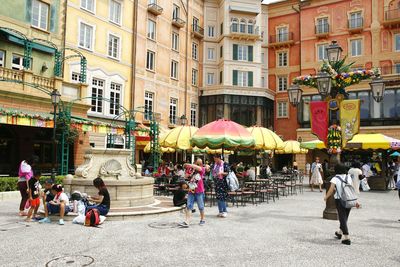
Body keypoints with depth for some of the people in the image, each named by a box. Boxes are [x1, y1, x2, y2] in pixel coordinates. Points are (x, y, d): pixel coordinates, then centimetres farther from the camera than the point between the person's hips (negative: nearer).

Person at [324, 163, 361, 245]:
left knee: (343, 218, 1)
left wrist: (326, 197, -1)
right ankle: (340, 232, 39)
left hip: (340, 200, -5)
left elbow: (331, 190, -18)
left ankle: (346, 238, -3)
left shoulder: (335, 179, -11)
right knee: (345, 217, 20)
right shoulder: (348, 177, 2)